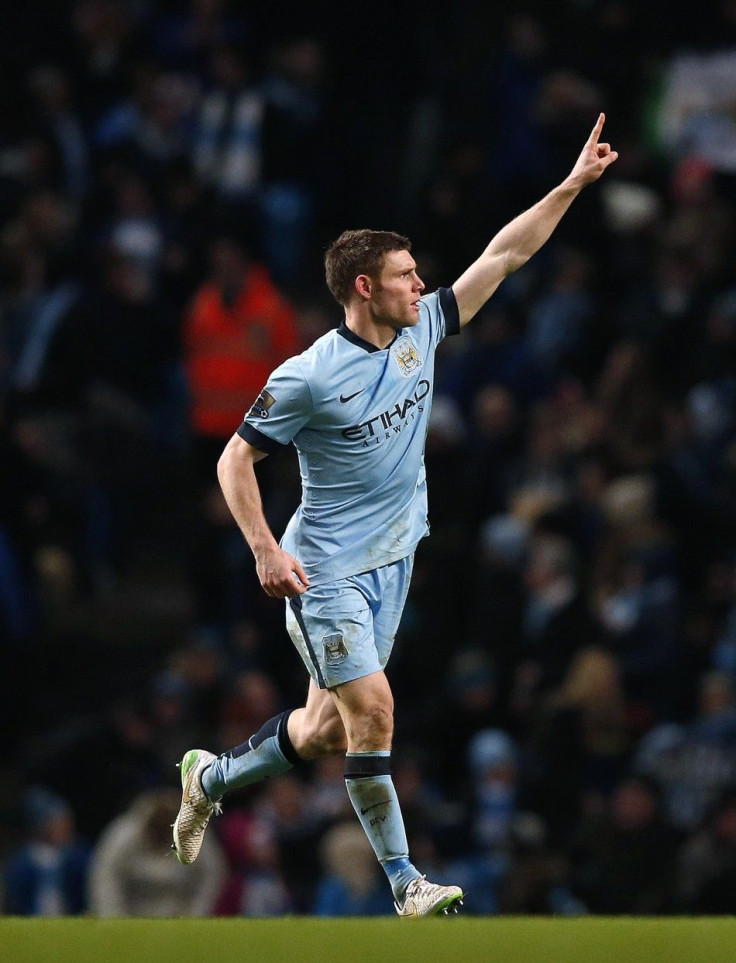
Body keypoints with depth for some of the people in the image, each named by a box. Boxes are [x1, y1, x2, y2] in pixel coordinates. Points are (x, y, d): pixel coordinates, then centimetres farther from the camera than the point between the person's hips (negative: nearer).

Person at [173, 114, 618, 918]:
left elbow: (506, 253, 4)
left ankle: (211, 776, 34)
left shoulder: (421, 332, 0)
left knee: (327, 729, 10)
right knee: (372, 711, -13)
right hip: (324, 572, -7)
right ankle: (403, 882, -5)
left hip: (391, 563, 7)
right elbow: (236, 459, -9)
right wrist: (264, 550, -17)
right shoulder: (308, 377, -16)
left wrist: (573, 184, -2)